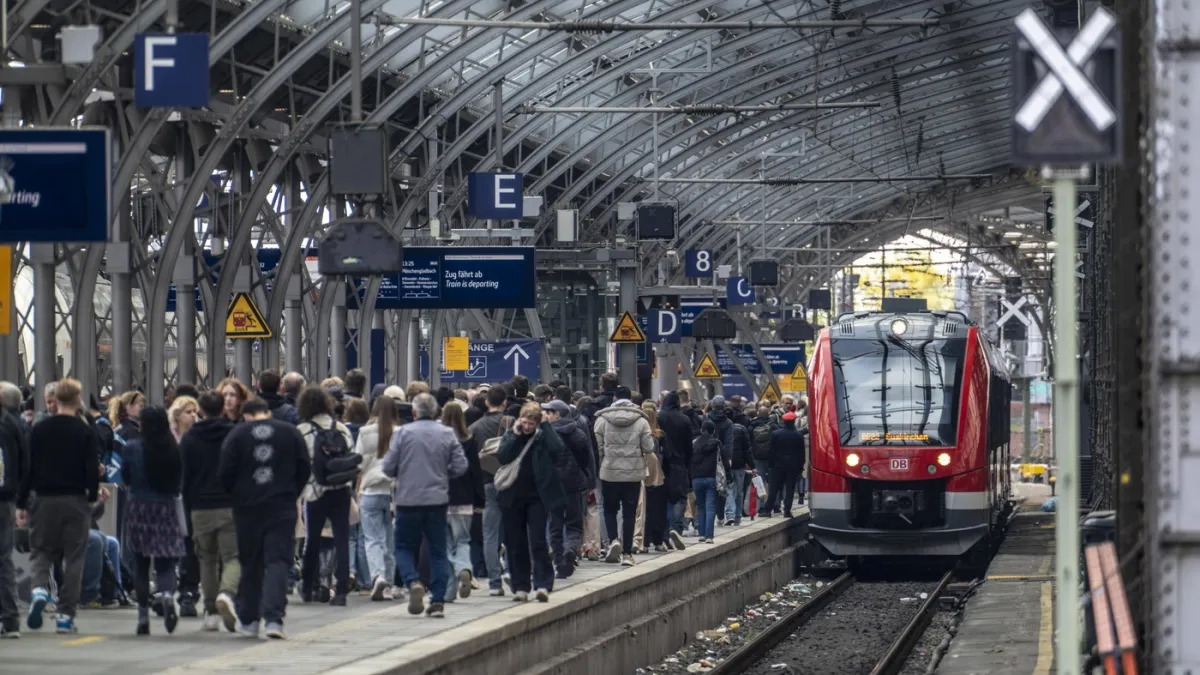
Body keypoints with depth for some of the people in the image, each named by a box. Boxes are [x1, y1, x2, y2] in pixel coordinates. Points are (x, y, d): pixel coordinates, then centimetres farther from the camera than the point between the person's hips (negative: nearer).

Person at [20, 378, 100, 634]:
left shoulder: (39, 430, 0)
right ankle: (66, 615, 5)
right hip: (75, 501, -1)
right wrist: (93, 496, 11)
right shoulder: (86, 432, -5)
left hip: (44, 500, 1)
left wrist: (21, 503, 6)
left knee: (40, 551, 11)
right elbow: (93, 469, -7)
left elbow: (28, 468, 0)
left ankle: (39, 589, -18)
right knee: (74, 558, 6)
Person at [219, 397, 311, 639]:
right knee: (277, 561, -4)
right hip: (282, 508, -1)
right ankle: (273, 618, -17)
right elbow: (304, 469, 4)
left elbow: (225, 473, -3)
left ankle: (248, 619, 19)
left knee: (250, 563, 12)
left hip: (247, 508, 1)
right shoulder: (291, 433, 3)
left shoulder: (237, 435, 0)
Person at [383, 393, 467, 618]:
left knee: (404, 547, 11)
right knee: (438, 551, 9)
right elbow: (460, 466, -1)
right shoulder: (447, 434, 0)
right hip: (437, 500, 2)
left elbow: (388, 467, -6)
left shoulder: (403, 433, -5)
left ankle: (413, 582, -16)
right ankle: (438, 601, 4)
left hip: (408, 500, -2)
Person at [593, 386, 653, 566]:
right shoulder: (641, 421, -5)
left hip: (609, 472, 0)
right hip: (633, 473, 0)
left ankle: (613, 540, -7)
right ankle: (627, 553, 4)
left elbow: (597, 446, -4)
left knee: (610, 509, 16)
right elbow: (648, 448, -4)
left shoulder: (602, 419, -5)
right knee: (629, 513, 5)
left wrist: (600, 464, 13)